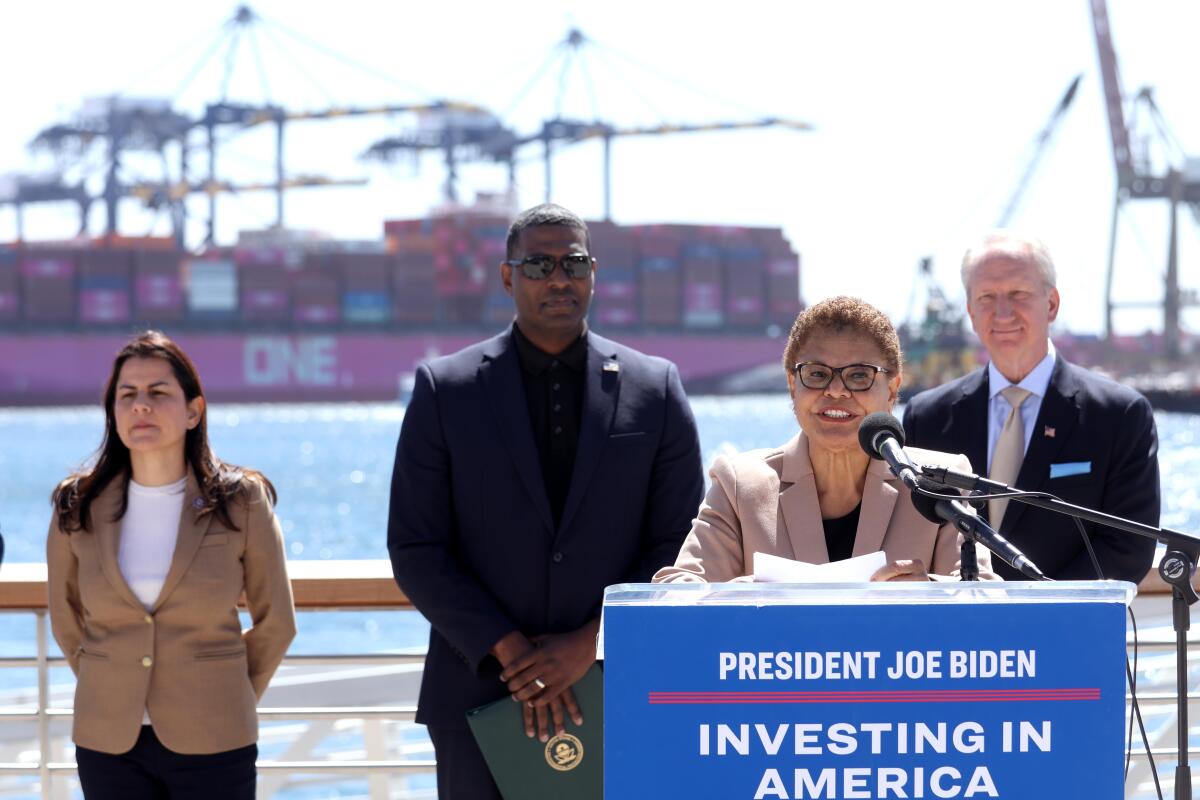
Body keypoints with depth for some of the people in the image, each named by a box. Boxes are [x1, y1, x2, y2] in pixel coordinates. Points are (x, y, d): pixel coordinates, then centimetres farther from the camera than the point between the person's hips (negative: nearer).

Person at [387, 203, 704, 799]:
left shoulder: (655, 388, 4)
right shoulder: (445, 388, 2)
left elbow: (680, 547, 2)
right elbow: (415, 550, -1)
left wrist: (590, 644, -10)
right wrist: (511, 653, -11)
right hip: (481, 694, 0)